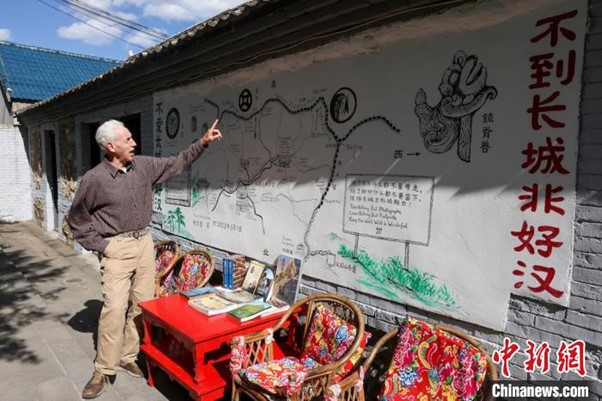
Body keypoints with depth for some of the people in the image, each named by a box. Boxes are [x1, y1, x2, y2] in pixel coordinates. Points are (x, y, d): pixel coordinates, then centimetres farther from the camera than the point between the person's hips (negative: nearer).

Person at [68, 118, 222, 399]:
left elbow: (176, 163, 11)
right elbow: (76, 219, -1)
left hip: (144, 242, 5)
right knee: (115, 308, -8)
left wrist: (203, 142, 4)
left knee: (143, 304, 9)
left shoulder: (143, 166, 2)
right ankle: (103, 372, 8)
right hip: (117, 248, -5)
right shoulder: (94, 179, -11)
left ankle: (128, 357, 25)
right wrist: (99, 245, -6)